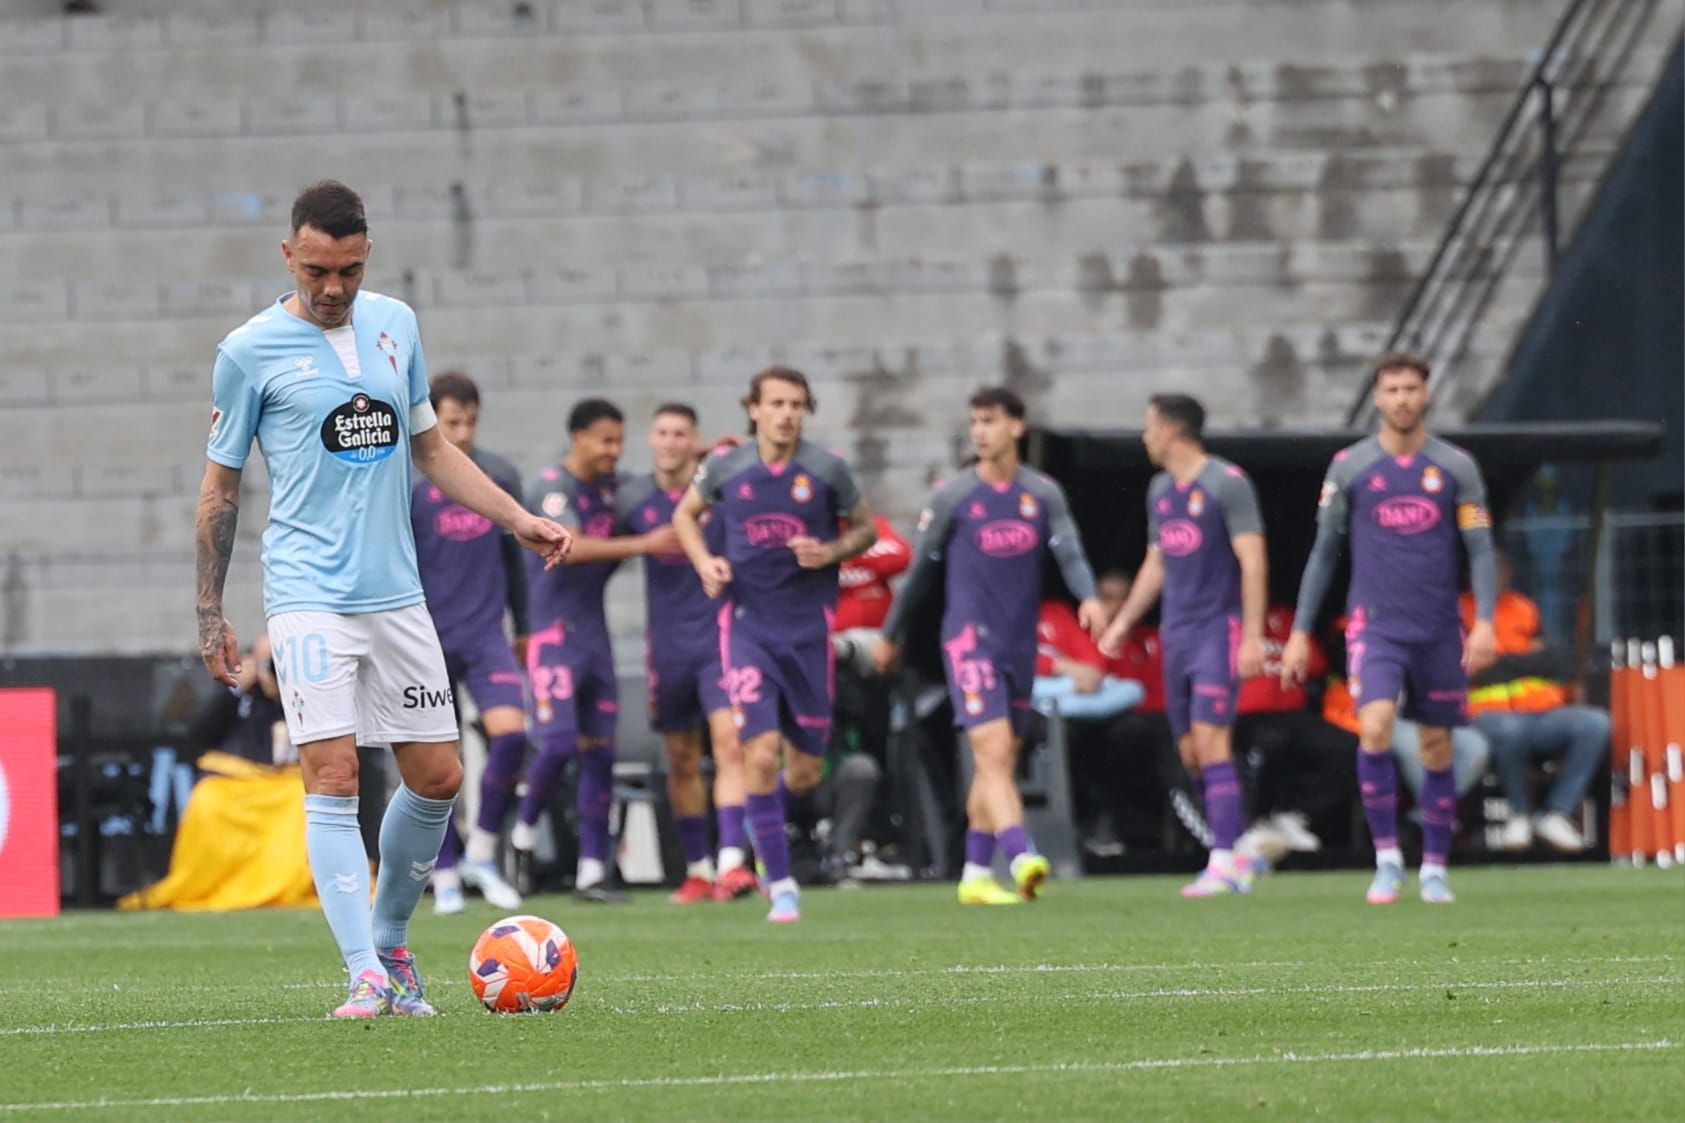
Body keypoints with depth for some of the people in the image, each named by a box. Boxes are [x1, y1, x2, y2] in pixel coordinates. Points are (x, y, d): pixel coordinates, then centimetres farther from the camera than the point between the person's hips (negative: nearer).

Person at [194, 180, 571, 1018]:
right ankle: (366, 976, -18)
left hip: (396, 594, 5)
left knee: (437, 777, 6)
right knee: (333, 779, -15)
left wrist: (519, 521, 11)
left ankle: (390, 941, 25)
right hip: (309, 596, -5)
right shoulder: (251, 351, -4)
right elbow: (221, 487, 3)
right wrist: (209, 617, 3)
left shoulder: (394, 326, 9)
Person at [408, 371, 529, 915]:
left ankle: (481, 853, 2)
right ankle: (445, 876, 15)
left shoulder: (500, 477, 6)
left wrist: (525, 628, 20)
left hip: (485, 633, 2)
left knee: (511, 733, -16)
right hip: (427, 641, -2)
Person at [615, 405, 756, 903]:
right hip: (668, 643, 3)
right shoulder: (633, 500, 4)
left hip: (721, 635, -3)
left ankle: (733, 861, -23)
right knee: (682, 761, 9)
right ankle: (698, 870, 20)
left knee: (729, 742, -17)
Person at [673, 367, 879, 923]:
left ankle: (768, 821, 40)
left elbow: (865, 528, 9)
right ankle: (781, 887, -7)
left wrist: (831, 552, -11)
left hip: (809, 626, 1)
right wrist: (704, 561, -1)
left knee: (805, 771, 5)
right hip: (747, 622, -1)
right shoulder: (724, 469, -1)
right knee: (761, 753, -16)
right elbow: (686, 514, 17)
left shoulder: (826, 470, -4)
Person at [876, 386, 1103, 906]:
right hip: (970, 639, -5)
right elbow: (921, 570, 7)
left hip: (1021, 643, 5)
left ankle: (975, 876, 19)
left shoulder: (1043, 494, 7)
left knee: (1000, 765, 10)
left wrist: (1088, 597, -26)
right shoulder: (953, 497, -1)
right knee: (994, 752, -18)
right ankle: (1022, 860, -32)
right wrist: (890, 636, 15)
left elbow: (1070, 554, -4)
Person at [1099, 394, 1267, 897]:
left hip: (1219, 628, -8)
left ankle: (1223, 865, -15)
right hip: (1176, 630, 8)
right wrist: (1124, 622, 22)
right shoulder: (1160, 491, 15)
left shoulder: (1227, 484, -9)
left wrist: (1252, 635, -17)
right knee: (1190, 754, 5)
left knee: (1210, 742, -15)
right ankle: (1240, 851, 15)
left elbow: (1253, 563, -12)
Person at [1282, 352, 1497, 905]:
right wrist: (1300, 632, 6)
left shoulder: (1455, 466, 3)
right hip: (1375, 625, -1)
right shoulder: (1349, 466, 3)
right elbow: (1324, 552, 8)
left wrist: (1484, 622, -11)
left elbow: (1480, 549, 2)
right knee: (1375, 729, -21)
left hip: (1439, 631, 1)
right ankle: (1387, 859, -11)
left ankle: (1434, 869, 19)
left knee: (1437, 749, 6)